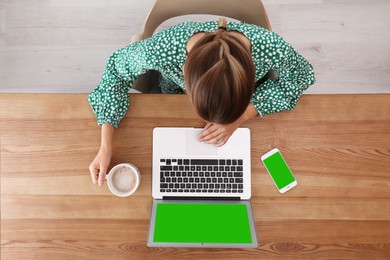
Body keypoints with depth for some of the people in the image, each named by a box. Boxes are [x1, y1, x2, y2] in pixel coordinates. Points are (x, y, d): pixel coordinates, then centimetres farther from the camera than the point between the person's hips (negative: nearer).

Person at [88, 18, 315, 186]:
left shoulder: (271, 47, -43)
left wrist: (240, 117, -33)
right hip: (175, 103, 0)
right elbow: (117, 68, -22)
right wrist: (106, 147, -28)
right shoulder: (162, 49, -44)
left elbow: (302, 76, -20)